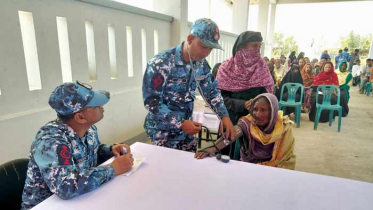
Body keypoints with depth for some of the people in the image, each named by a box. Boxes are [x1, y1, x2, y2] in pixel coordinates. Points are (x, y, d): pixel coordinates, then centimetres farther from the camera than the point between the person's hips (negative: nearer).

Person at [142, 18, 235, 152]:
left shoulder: (201, 64, -3)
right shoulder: (161, 63, -22)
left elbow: (211, 91, 8)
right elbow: (151, 101, -22)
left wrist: (224, 116, -6)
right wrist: (180, 124, -25)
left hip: (186, 127, 6)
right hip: (163, 130, -6)